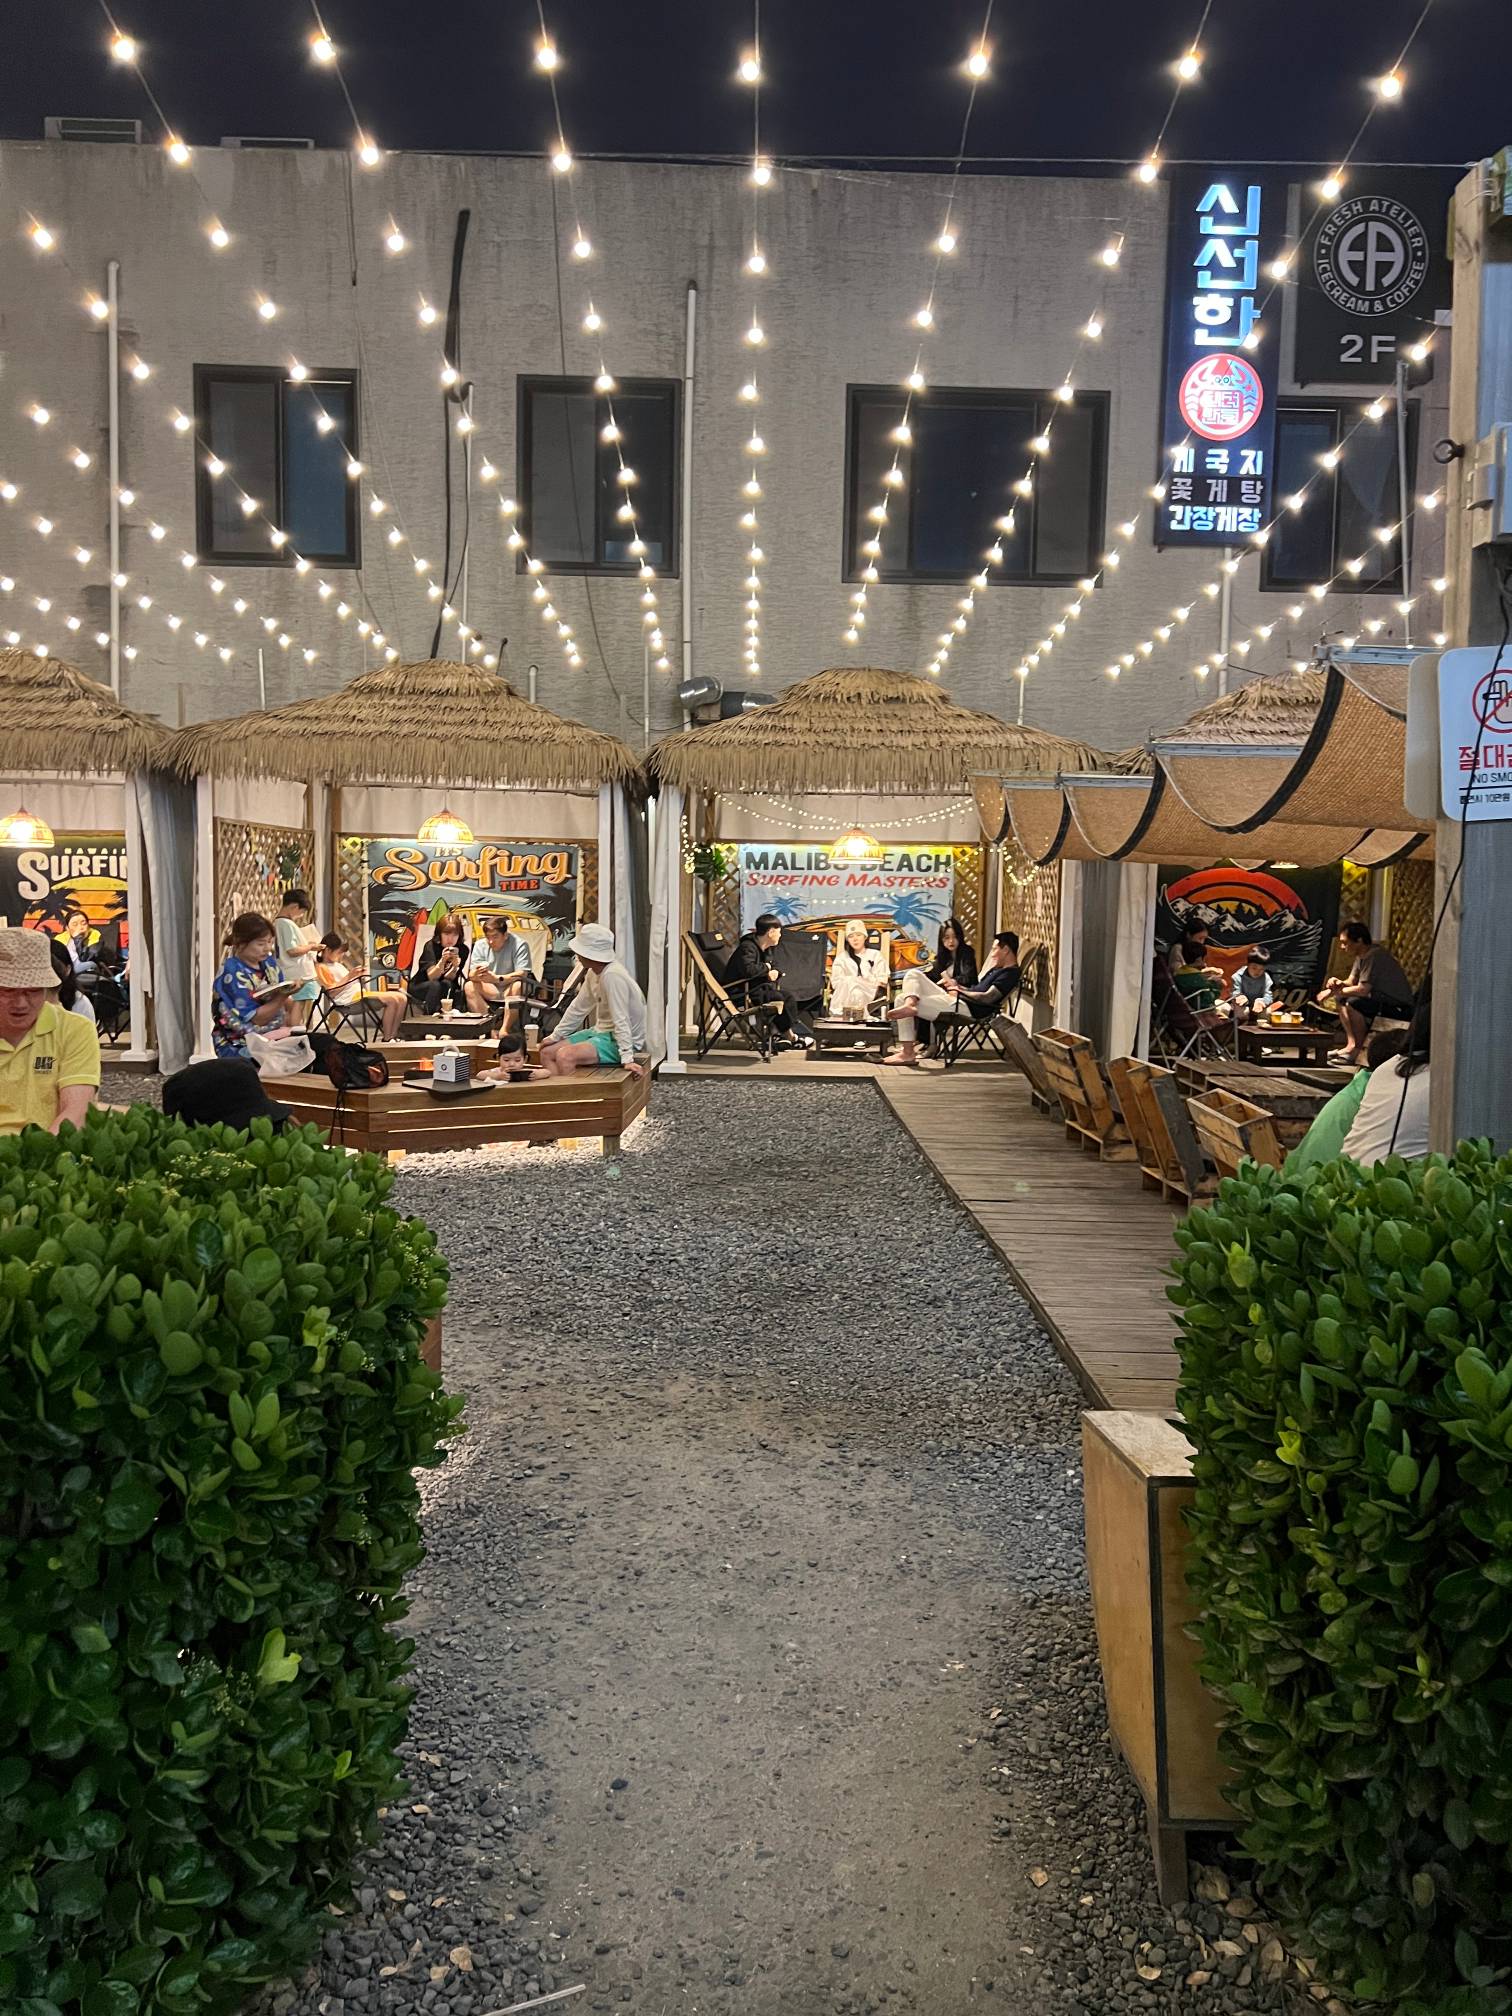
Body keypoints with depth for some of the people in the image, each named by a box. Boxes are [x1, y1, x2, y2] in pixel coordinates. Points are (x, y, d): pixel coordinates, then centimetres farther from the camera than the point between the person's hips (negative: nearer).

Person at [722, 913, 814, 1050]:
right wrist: (765, 967, -19)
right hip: (739, 993, -10)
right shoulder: (747, 948, -21)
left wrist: (774, 972, -2)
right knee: (776, 997, -23)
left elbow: (771, 968, 22)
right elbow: (748, 969, -37)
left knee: (788, 995, 0)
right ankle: (788, 1035, -10)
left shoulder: (766, 949, 10)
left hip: (753, 988, 10)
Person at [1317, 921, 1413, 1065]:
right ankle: (1352, 1044, 4)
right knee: (1340, 999, 10)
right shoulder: (1361, 955, 8)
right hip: (1382, 1000, 10)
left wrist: (1334, 991, -18)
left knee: (1353, 1003, -29)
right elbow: (1351, 981, 13)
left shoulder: (1374, 956, -22)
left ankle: (1358, 1050, -13)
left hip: (1399, 1008, -10)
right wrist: (1339, 984, -11)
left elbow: (1363, 989, -28)